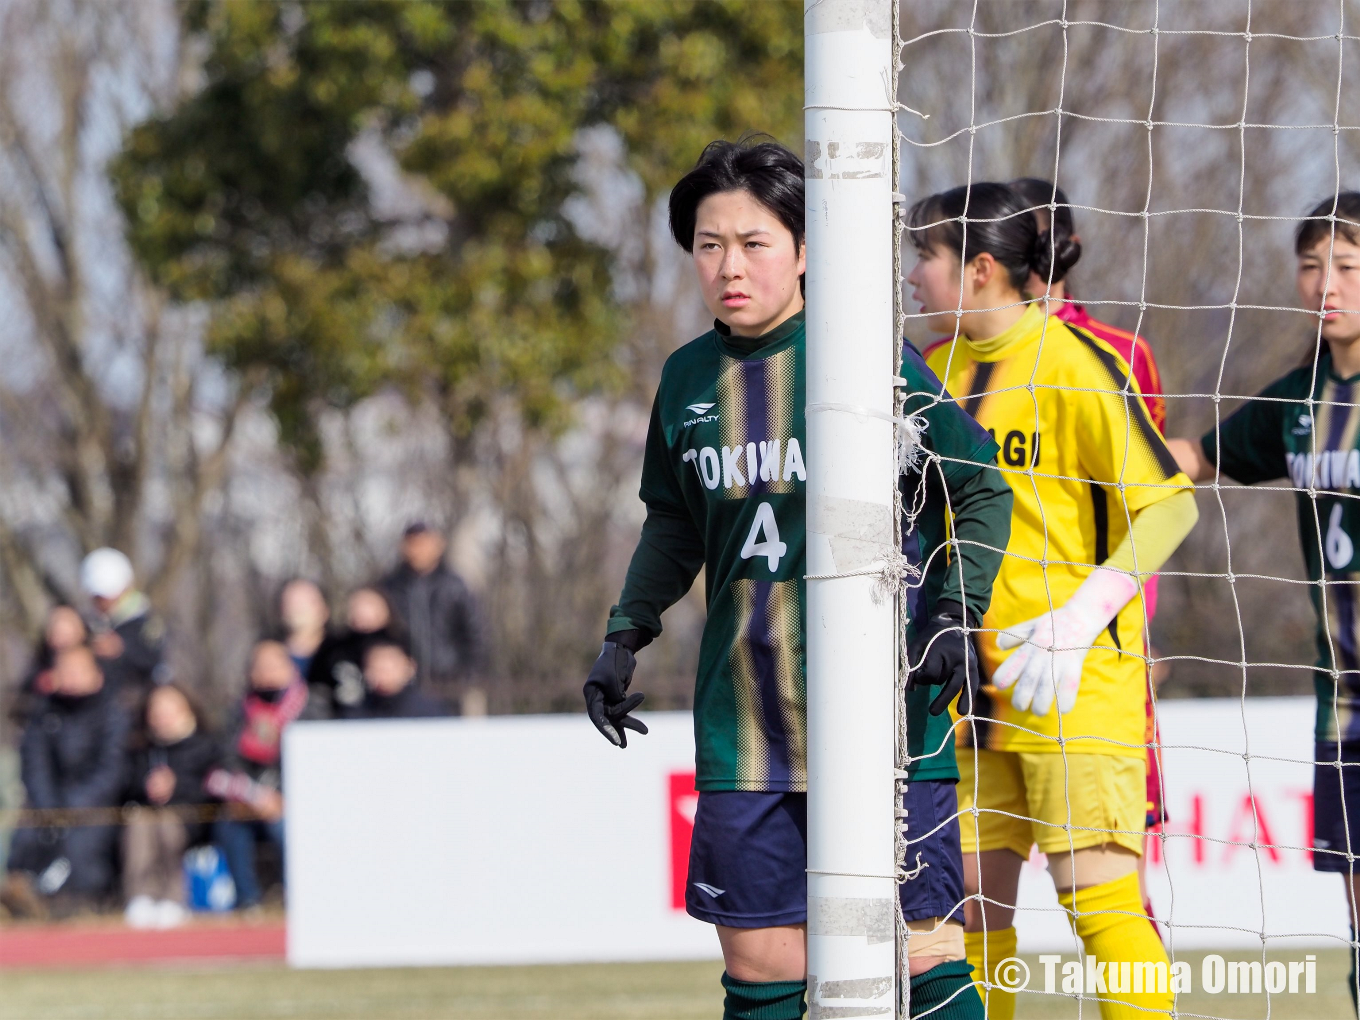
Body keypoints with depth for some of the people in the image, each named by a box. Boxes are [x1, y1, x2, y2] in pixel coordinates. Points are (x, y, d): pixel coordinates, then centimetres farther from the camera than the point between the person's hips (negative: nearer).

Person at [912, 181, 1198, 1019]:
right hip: (974, 677, 7)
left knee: (1098, 892, -13)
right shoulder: (940, 371, 10)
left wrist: (1080, 619, -21)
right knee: (976, 898, 7)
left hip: (1080, 675, -7)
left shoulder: (1074, 362, -11)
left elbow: (1170, 504, -13)